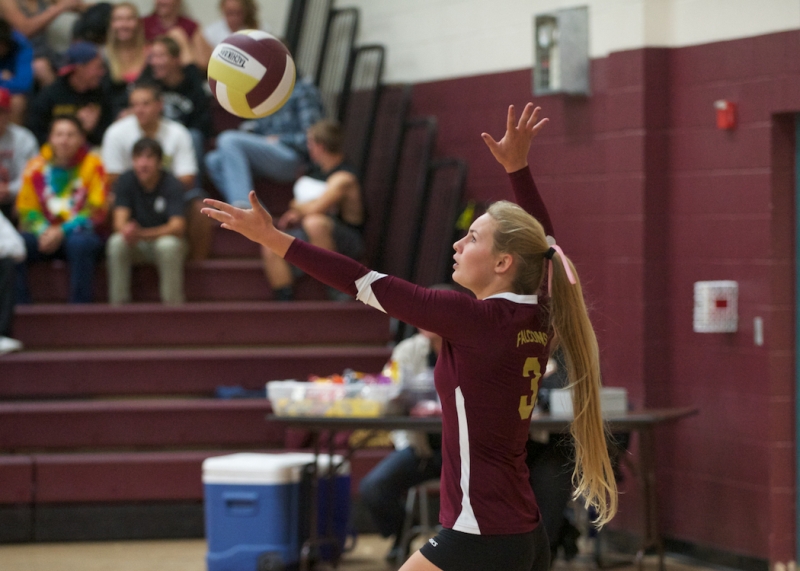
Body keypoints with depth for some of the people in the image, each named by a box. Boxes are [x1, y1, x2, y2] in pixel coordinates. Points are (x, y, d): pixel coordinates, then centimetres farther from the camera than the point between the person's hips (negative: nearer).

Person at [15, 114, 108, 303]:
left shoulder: (92, 165, -3)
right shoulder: (36, 166, 4)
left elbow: (97, 211, -5)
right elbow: (26, 210, 7)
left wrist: (63, 231, -16)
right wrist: (43, 231, -15)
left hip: (79, 233, -3)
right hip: (44, 234, 3)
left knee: (80, 243, -38)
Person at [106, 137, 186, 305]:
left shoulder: (172, 185, -16)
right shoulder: (126, 181, -8)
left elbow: (178, 226, -26)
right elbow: (119, 221, -16)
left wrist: (142, 233, -42)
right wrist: (127, 230, -43)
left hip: (165, 238, -2)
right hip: (137, 246, 2)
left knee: (168, 245, -37)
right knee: (116, 243, -30)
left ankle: (172, 304, -25)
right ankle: (117, 303, -24)